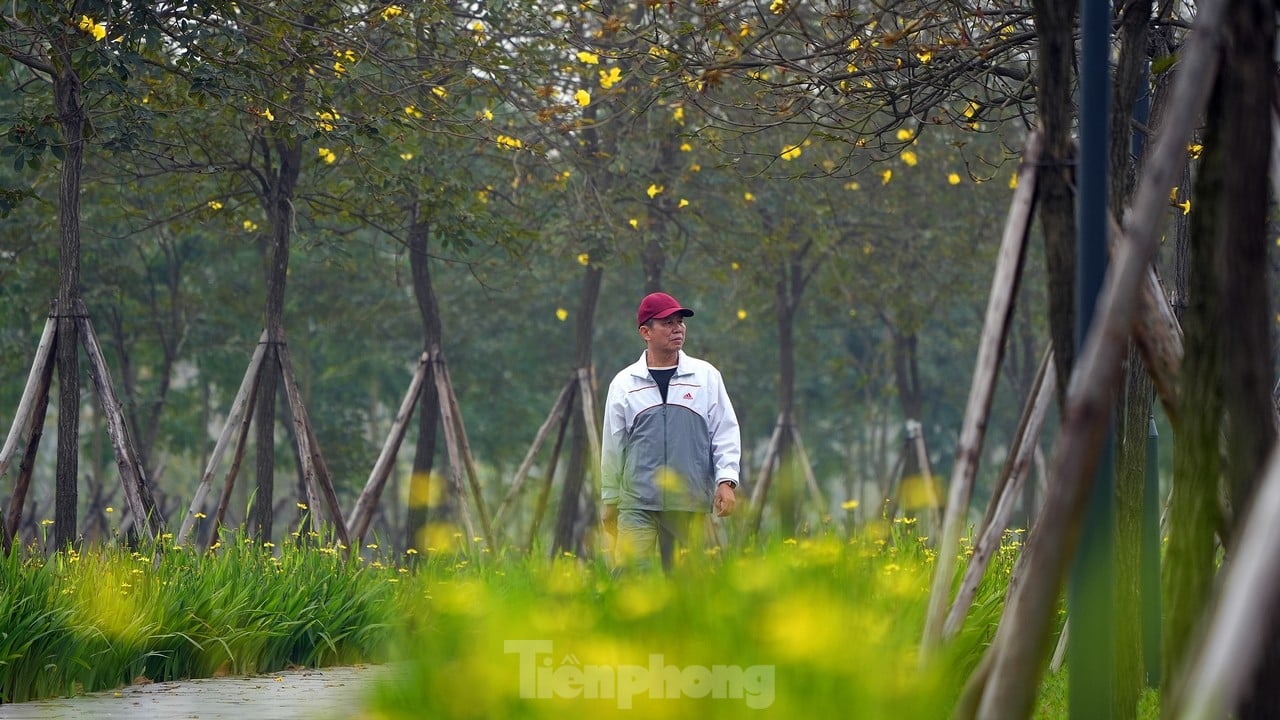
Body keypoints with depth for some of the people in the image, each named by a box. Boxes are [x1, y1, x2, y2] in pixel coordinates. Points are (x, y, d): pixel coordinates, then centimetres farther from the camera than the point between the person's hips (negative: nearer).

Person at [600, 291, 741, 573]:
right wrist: (610, 501, 16)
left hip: (691, 505, 1)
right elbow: (612, 445, 14)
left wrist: (726, 481, -4)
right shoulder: (624, 383, 8)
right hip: (638, 504, -1)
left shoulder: (706, 376, 8)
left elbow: (726, 432, 9)